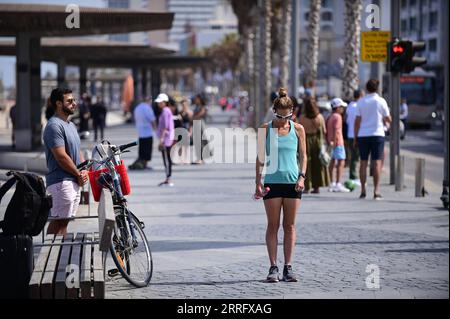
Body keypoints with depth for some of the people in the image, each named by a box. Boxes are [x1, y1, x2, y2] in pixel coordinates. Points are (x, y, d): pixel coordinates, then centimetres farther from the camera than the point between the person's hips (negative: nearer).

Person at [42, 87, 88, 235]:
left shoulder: (71, 125, 18)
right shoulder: (54, 126, -14)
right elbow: (61, 157, -19)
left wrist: (84, 170, 2)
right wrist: (78, 174, -9)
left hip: (74, 182, 9)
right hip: (62, 181, -9)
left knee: (63, 221, 11)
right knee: (59, 221, -11)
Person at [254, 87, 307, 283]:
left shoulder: (298, 129, 4)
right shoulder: (265, 129, 2)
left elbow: (303, 155, 8)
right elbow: (260, 157, 4)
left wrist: (302, 177, -5)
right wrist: (258, 182, -2)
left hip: (293, 182, 1)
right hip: (272, 182, -1)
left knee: (289, 226, 4)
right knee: (273, 226, 0)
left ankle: (288, 267, 9)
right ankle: (273, 268, 3)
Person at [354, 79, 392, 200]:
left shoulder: (361, 102, 3)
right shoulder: (381, 101, -1)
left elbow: (357, 121, 2)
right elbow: (388, 120, 2)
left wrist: (355, 137, 7)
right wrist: (385, 120, 25)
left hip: (363, 135, 2)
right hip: (377, 134, -2)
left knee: (363, 162, 7)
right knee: (377, 162, -2)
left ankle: (363, 190, 7)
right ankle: (376, 191, -8)